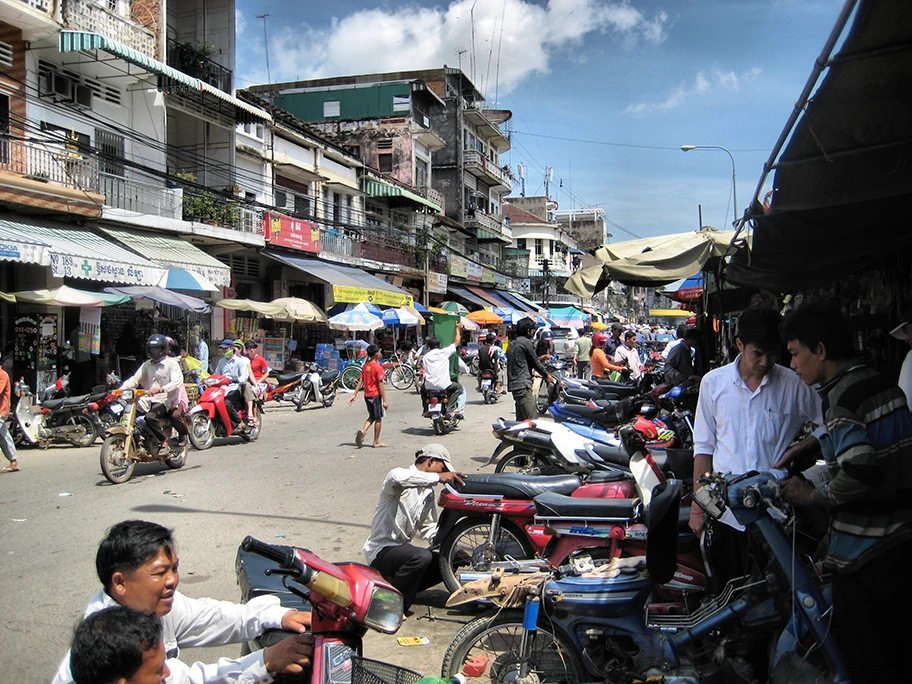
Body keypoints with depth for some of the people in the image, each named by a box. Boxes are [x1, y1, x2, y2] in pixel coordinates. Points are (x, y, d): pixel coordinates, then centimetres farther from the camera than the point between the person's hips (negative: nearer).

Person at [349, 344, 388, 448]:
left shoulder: (365, 366, 5)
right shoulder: (378, 367, -15)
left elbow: (360, 381, 5)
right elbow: (380, 385, -17)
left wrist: (354, 395, 8)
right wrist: (384, 400, -14)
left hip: (367, 395, 7)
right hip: (376, 395, -7)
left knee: (371, 417, 20)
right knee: (378, 418, 6)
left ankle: (363, 431, -5)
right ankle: (376, 442, 11)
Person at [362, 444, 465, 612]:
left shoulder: (428, 492, 14)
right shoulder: (400, 474, -13)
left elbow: (428, 527, 12)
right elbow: (397, 478, -41)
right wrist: (437, 477, -37)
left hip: (402, 548, 9)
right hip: (381, 551, -9)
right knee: (421, 557, -33)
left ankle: (397, 584, 10)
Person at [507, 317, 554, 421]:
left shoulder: (512, 344, 19)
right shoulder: (526, 342, -8)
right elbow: (535, 362, -2)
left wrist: (532, 373, 33)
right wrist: (547, 375, 13)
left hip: (513, 385, 10)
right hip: (523, 385, -10)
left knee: (520, 418, 12)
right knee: (532, 419, -15)